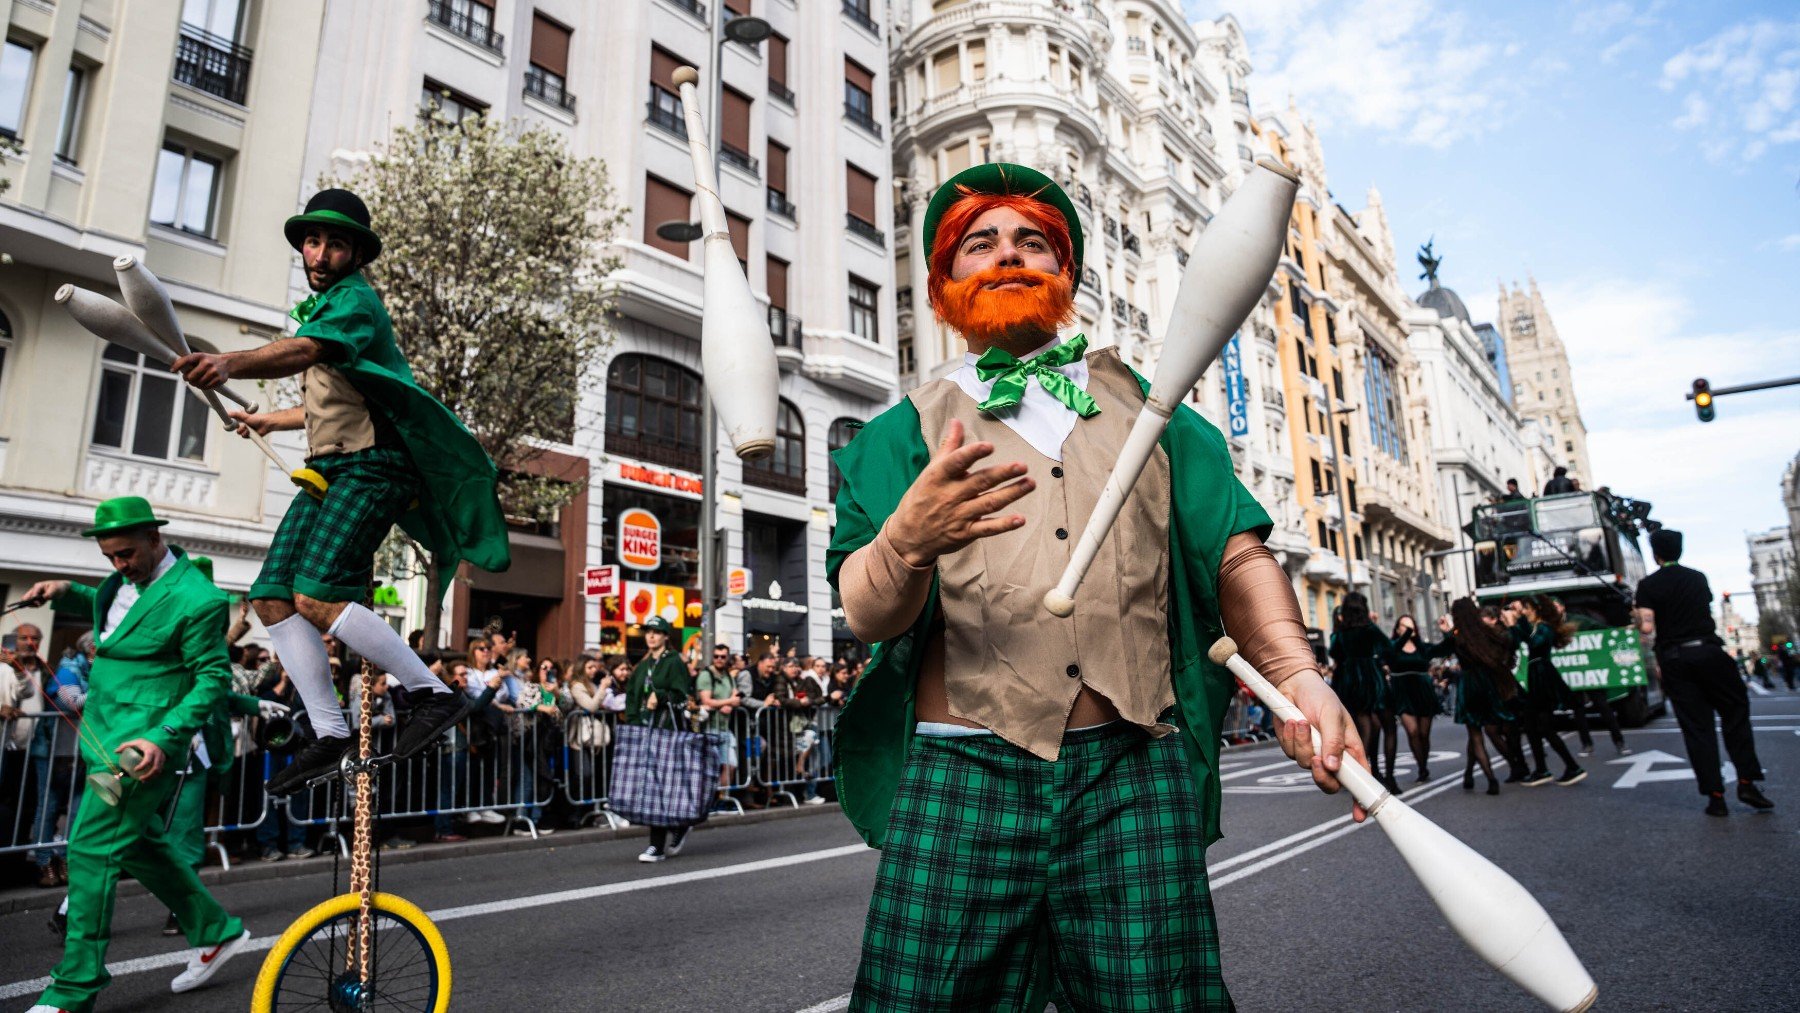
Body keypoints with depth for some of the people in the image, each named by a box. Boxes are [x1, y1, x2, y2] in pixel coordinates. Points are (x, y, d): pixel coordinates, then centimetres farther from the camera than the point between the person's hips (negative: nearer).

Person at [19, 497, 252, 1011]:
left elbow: (214, 677, -17)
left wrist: (163, 738, -25)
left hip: (141, 744, -10)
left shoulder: (196, 600, -19)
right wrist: (67, 593, 9)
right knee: (140, 844, 17)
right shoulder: (127, 578, 7)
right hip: (107, 733, 10)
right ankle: (216, 932, 30)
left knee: (91, 849, -6)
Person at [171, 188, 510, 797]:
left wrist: (230, 363, -46)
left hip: (368, 467, -9)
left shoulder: (355, 299, -6)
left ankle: (434, 694, -14)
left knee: (317, 595, -22)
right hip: (327, 471, 9)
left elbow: (302, 352, -29)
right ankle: (329, 733, 6)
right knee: (272, 597, 0)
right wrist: (271, 421, 48)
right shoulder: (318, 308, 25)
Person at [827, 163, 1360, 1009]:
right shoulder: (909, 430, 12)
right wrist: (907, 541, -25)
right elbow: (867, 616, -2)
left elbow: (1234, 552, 11)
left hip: (1135, 774, 2)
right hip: (962, 772, -1)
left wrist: (1297, 673, -7)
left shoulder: (1142, 405, 19)